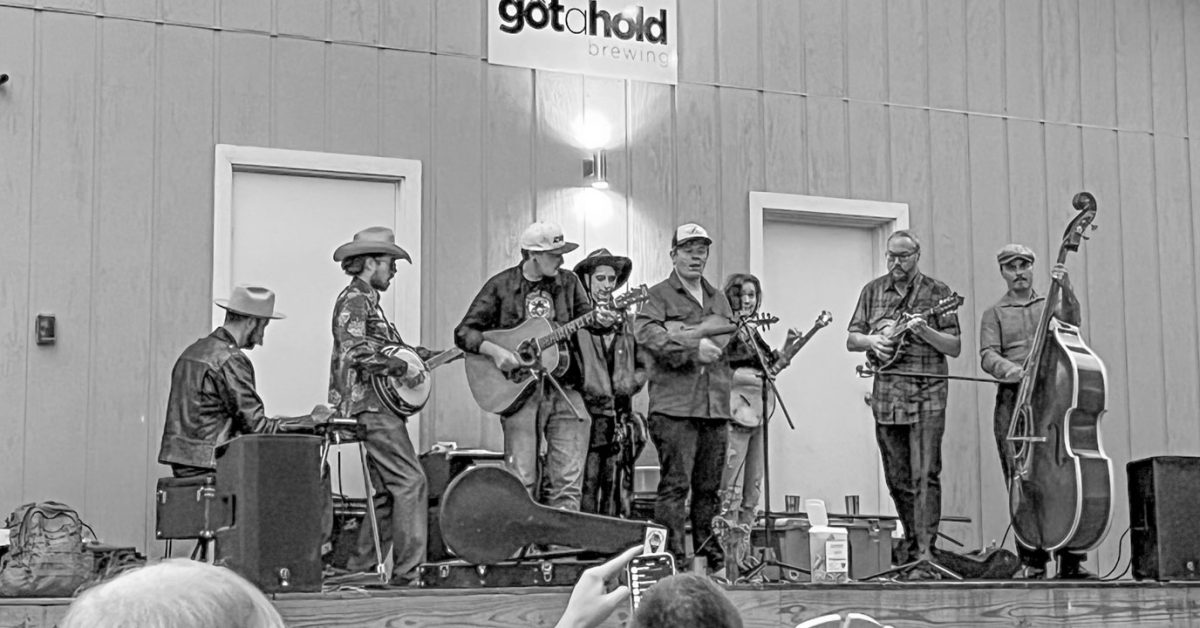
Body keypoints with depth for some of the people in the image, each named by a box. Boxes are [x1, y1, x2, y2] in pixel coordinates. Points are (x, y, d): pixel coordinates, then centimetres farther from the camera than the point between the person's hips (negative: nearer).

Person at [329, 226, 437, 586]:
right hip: (370, 404, -10)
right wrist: (401, 367, -20)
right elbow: (354, 352, -23)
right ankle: (407, 571, -11)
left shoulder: (367, 300, 21)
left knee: (385, 491, 11)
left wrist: (416, 355, 17)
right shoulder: (354, 300, -10)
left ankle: (360, 567, 15)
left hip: (379, 405, 10)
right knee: (411, 481, -12)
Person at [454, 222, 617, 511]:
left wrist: (600, 320, -17)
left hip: (564, 389, 3)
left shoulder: (568, 281, 10)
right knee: (521, 482, -6)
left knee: (567, 482, -3)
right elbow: (464, 332, 2)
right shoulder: (501, 286, 1)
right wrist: (494, 351, -15)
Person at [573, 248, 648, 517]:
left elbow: (642, 365, 22)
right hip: (586, 412, -5)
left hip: (620, 413, 5)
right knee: (585, 489, -8)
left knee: (619, 493, 4)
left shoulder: (625, 320, 18)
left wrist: (631, 382, 3)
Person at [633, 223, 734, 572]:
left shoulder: (718, 298, 23)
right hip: (675, 404, -6)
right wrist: (692, 347, -21)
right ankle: (671, 554, -7)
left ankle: (709, 551, 18)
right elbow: (645, 332, -14)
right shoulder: (660, 294, 3)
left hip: (716, 405, 6)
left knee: (709, 486, 11)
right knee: (675, 483, -9)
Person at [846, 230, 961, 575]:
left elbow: (955, 347, -2)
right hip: (885, 397, 4)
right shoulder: (873, 291, 11)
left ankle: (925, 553, -13)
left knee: (925, 477, -11)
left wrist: (925, 331, -19)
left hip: (927, 397, -4)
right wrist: (871, 341, -8)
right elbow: (851, 340, 13)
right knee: (897, 479, 11)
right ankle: (912, 541, 25)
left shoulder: (937, 292, 1)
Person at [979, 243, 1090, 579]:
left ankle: (1071, 561, -6)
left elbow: (1071, 322, -3)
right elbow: (988, 356, 2)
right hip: (1013, 400, -1)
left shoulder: (1050, 305, 19)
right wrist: (1018, 372, -19)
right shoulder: (994, 314, 16)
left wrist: (1065, 289, -22)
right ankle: (1032, 561, -4)